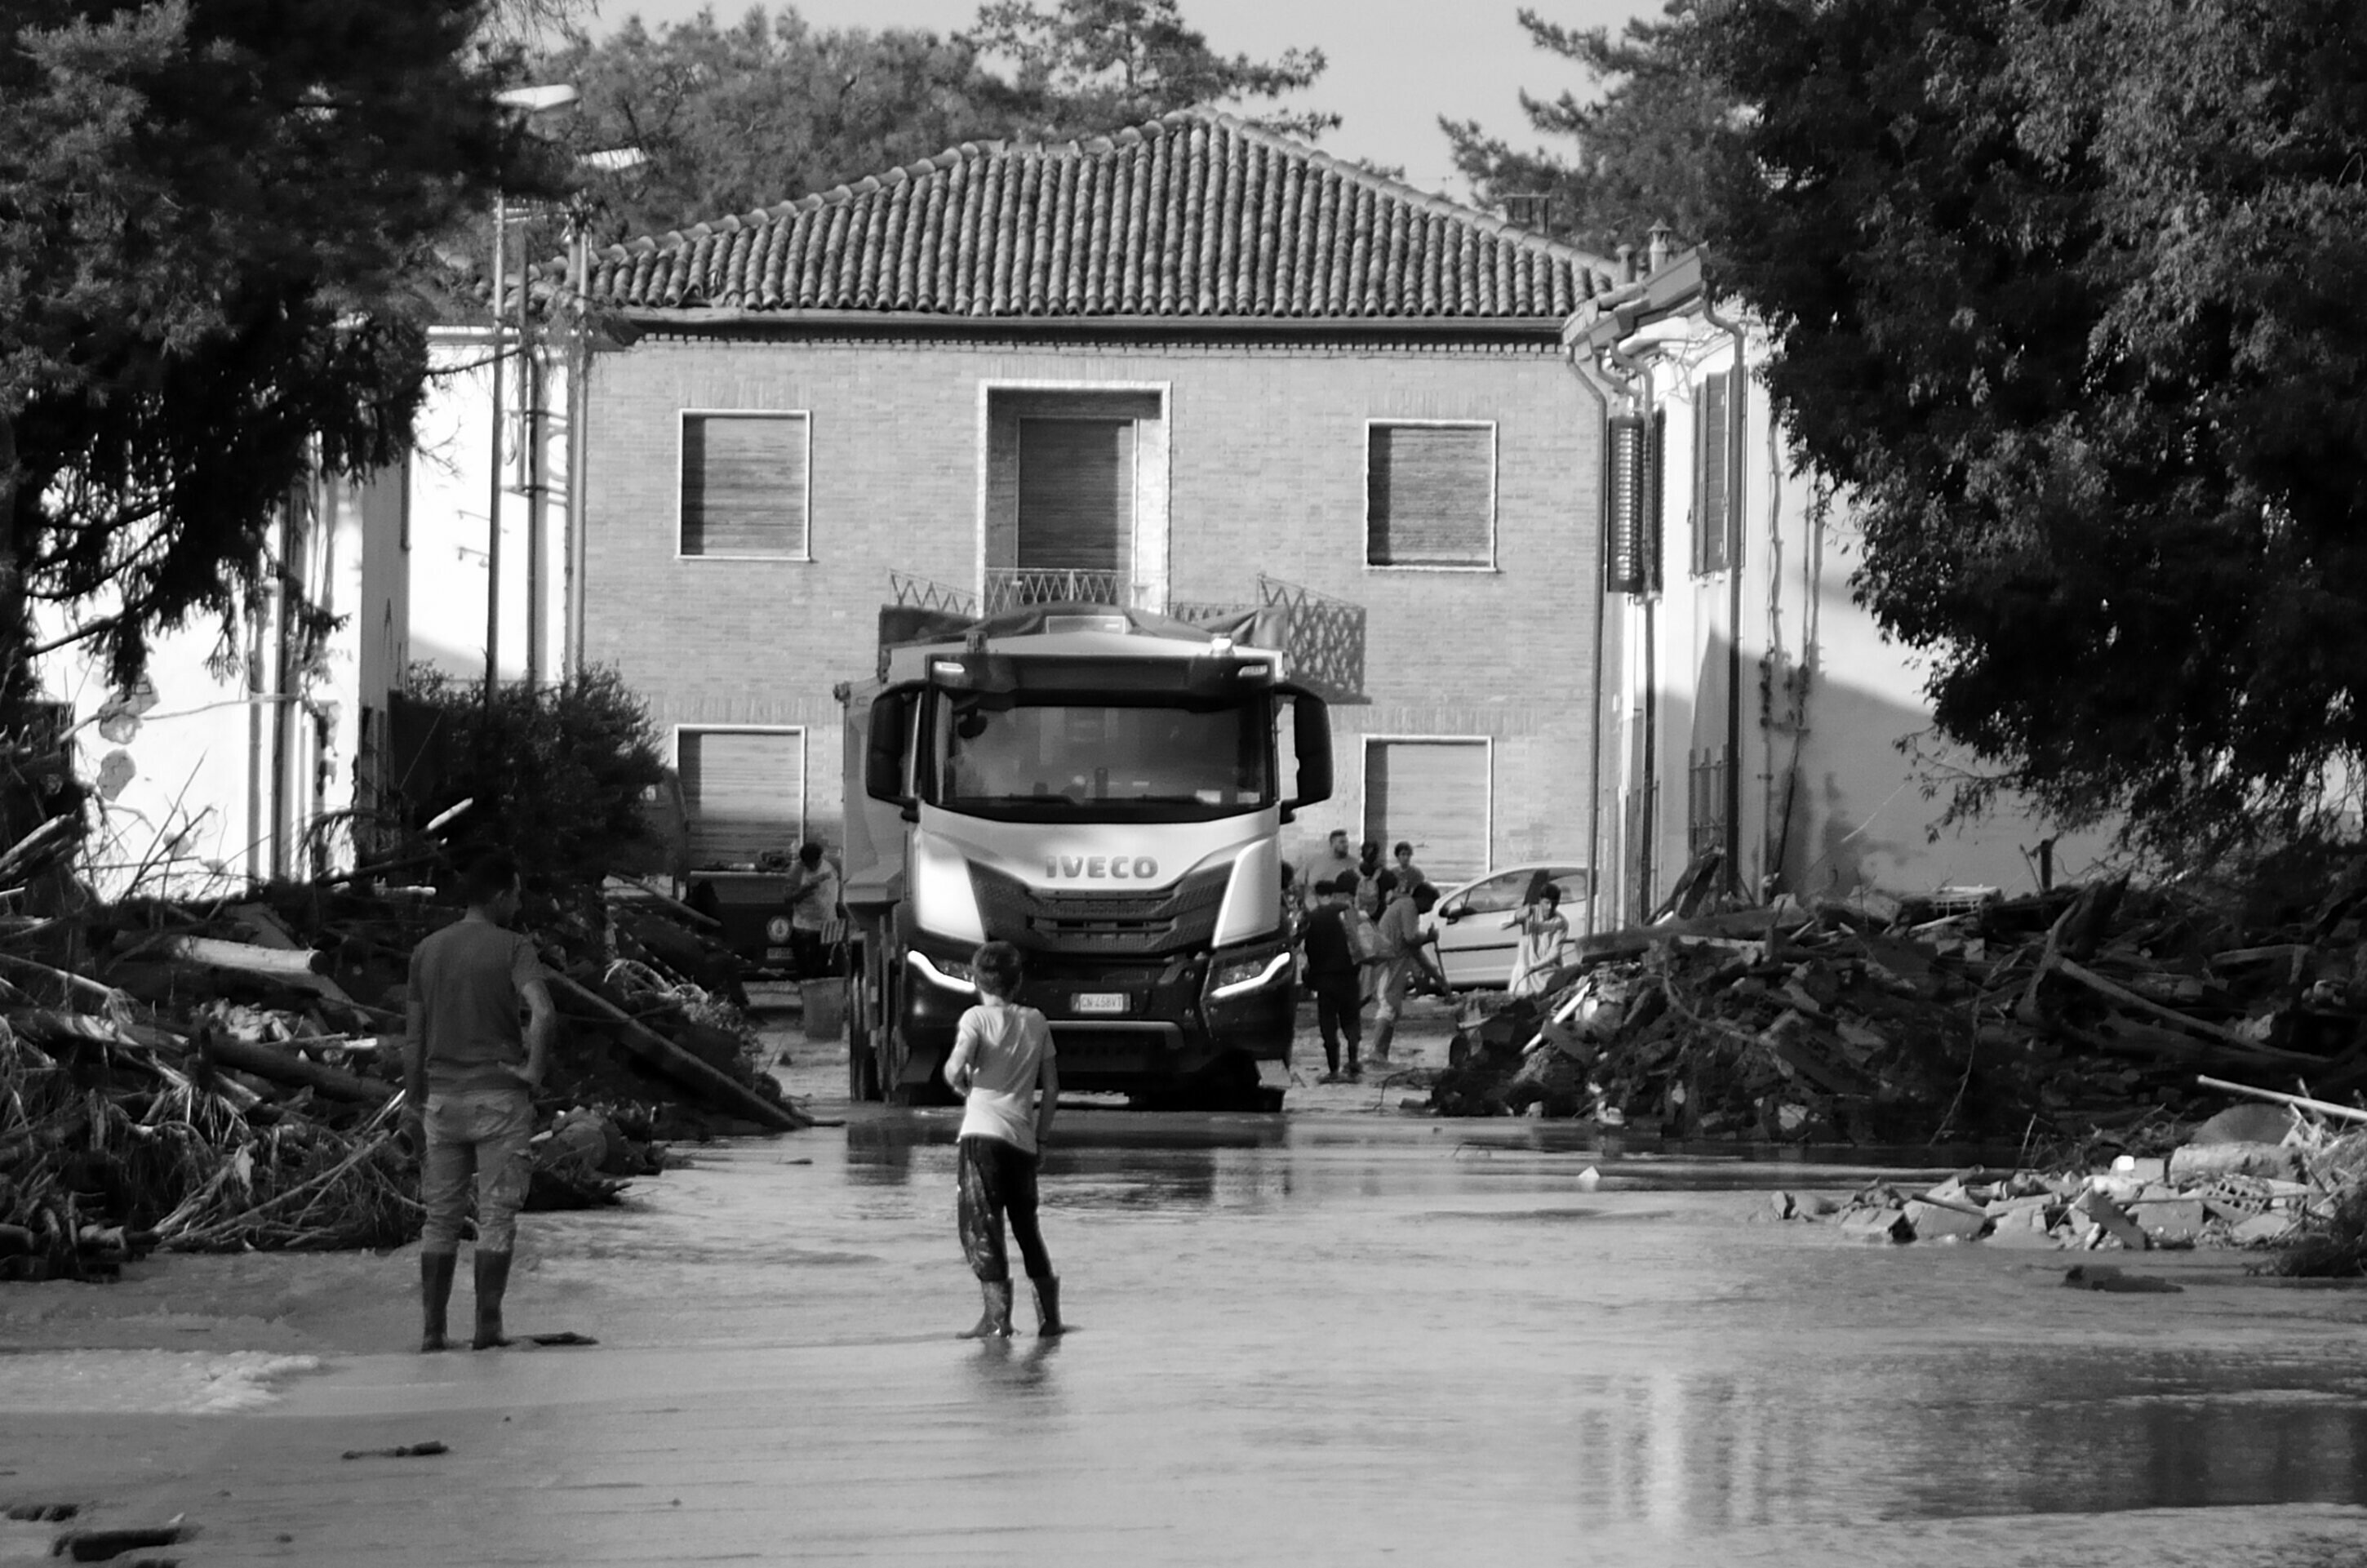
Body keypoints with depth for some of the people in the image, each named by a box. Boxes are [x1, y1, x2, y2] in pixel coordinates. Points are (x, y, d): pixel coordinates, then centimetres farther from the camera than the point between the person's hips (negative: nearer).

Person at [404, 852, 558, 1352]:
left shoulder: (427, 951, 7)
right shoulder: (513, 948, -7)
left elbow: (413, 1036, 8)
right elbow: (543, 1014, -23)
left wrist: (414, 1103, 13)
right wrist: (534, 1068, -10)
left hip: (443, 1098, 4)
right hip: (499, 1097, -4)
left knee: (441, 1218, 9)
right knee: (497, 1215, 2)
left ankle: (431, 1329, 6)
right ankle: (488, 1326, -1)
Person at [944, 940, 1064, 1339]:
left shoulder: (976, 1017, -1)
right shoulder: (1036, 1022, 12)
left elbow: (955, 1070, -16)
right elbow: (1052, 1087, 13)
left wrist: (961, 1084, 7)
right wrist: (1042, 1137, 20)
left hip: (984, 1131, -5)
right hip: (1024, 1138, 5)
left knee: (980, 1226, -3)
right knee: (1026, 1227, 18)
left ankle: (997, 1314, -14)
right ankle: (1049, 1313, 19)